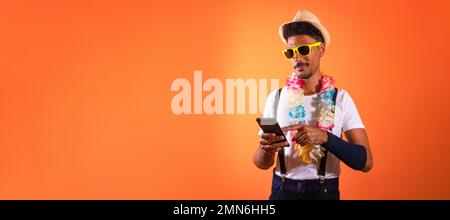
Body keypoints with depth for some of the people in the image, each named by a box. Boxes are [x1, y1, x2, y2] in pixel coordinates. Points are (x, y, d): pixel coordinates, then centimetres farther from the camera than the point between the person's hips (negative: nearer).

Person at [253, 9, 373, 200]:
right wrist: (267, 151, -21)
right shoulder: (276, 98, -1)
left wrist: (325, 138, -27)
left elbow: (365, 162, -12)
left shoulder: (341, 99, -7)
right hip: (282, 190, 2)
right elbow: (261, 163, 2)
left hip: (325, 191, -1)